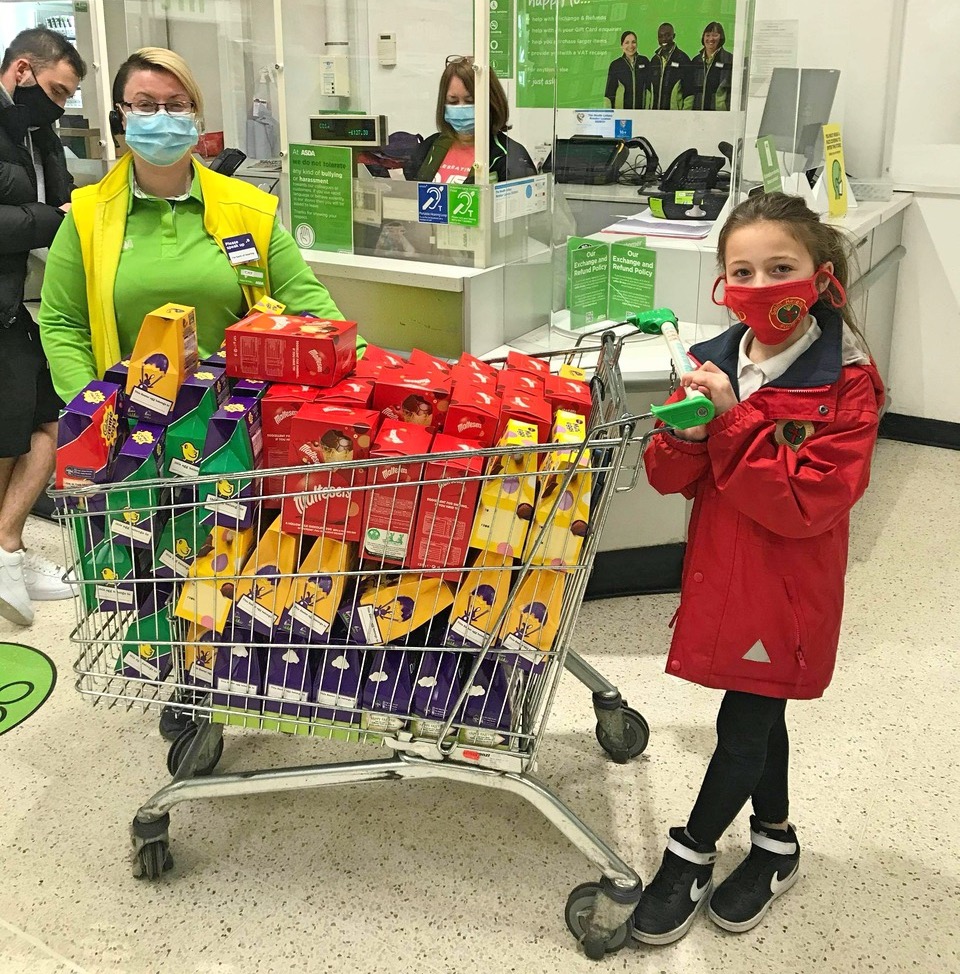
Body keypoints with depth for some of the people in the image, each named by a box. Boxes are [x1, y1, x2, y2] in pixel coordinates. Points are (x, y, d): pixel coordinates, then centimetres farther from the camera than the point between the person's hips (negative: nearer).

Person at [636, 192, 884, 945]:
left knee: (742, 726, 7)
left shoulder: (846, 383, -18)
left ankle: (690, 857, 27)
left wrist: (734, 420, -30)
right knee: (759, 713, 21)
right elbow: (670, 479, 0)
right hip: (721, 574, 5)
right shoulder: (718, 363, -2)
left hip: (788, 590, -5)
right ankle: (776, 843, 42)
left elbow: (805, 503, -25)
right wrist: (685, 435, -23)